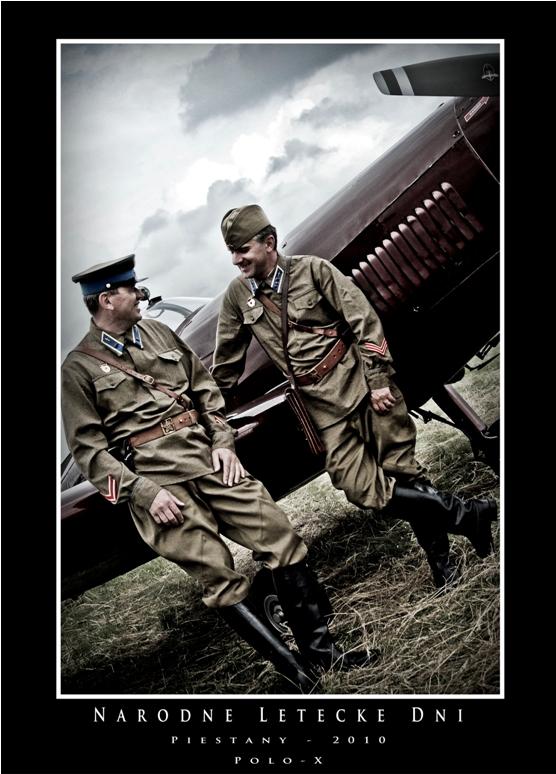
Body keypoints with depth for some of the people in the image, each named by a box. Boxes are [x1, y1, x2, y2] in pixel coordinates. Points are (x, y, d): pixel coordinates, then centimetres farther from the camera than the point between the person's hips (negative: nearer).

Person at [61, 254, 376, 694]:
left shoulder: (158, 332, 13)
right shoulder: (79, 368, 0)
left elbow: (206, 389, 19)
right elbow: (88, 448, -4)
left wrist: (223, 442, 5)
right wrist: (143, 492, -12)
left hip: (207, 458, 5)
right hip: (156, 479, -4)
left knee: (281, 536, -2)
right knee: (218, 576, -5)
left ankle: (319, 648, 12)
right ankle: (297, 673, 9)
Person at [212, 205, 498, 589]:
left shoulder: (312, 269, -4)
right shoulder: (237, 296, 6)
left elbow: (364, 319, -6)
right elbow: (226, 360, 16)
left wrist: (378, 379, -12)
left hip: (363, 384, -3)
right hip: (324, 406, 3)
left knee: (401, 469, -3)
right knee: (359, 485, -11)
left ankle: (443, 562, 14)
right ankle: (465, 512, 1)